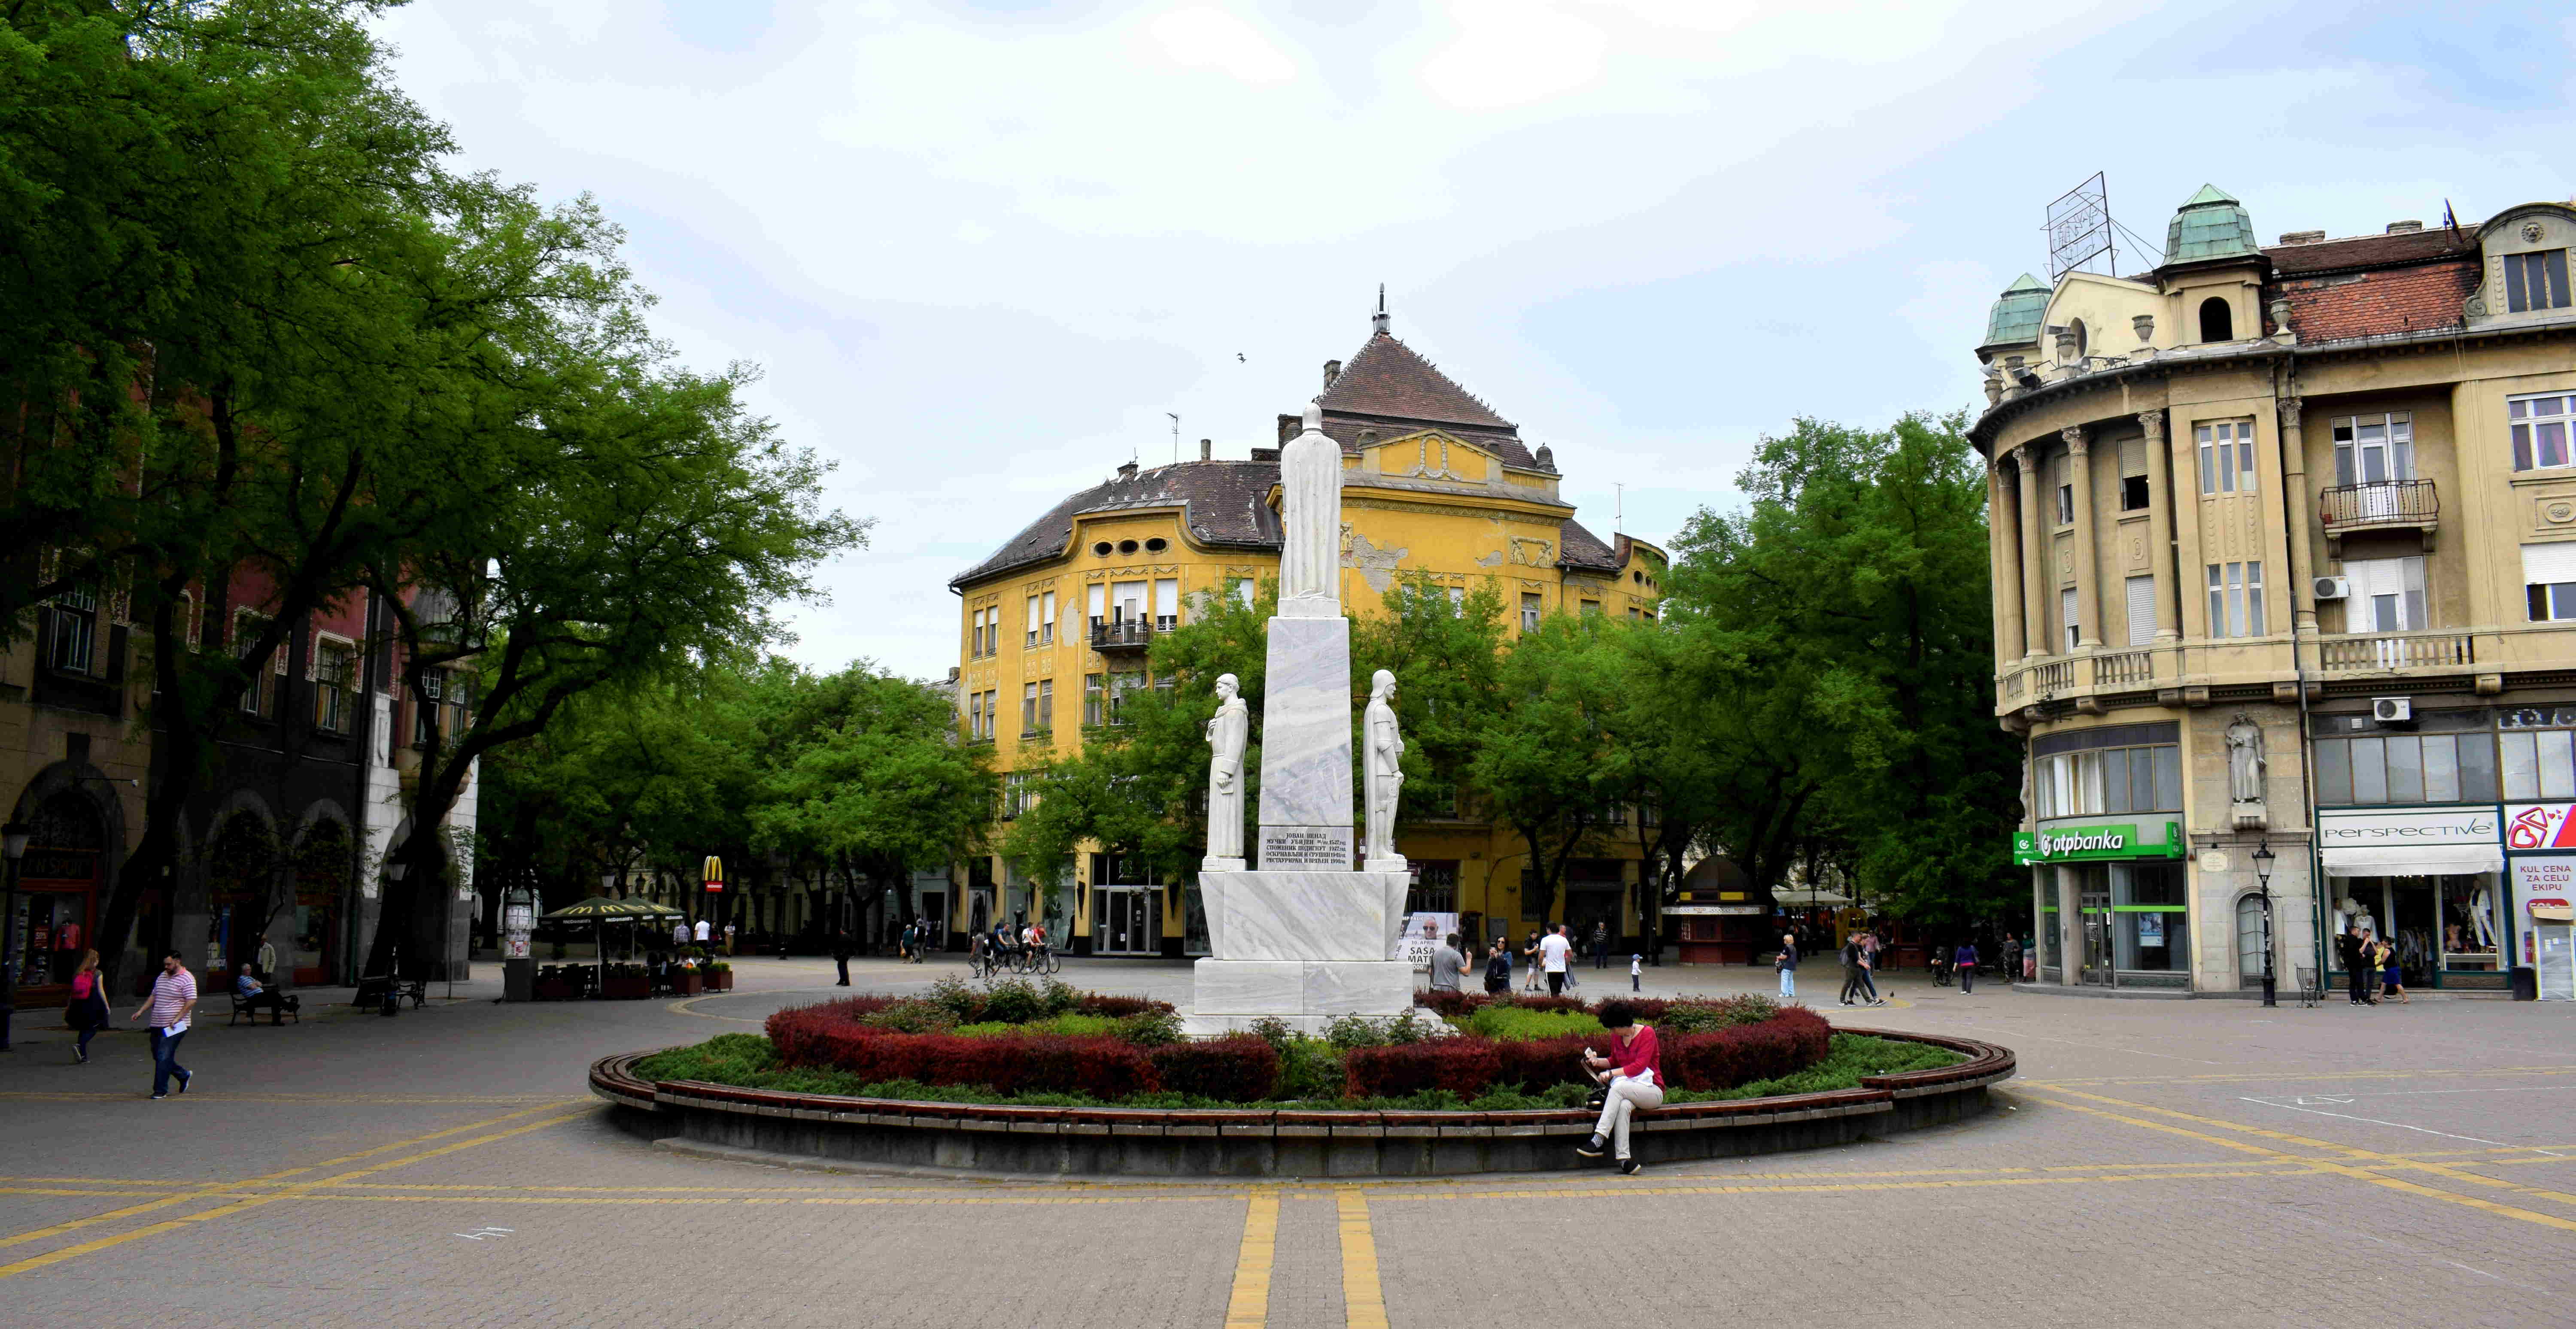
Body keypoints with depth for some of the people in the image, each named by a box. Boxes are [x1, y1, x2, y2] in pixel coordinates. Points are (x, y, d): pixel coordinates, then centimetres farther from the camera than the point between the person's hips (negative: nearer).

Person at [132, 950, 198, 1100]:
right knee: (158, 1056, 11)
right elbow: (154, 996, 23)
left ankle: (161, 1090, -2)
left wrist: (177, 1019, -20)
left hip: (174, 1027, -8)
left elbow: (191, 1002, -15)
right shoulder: (162, 976, 15)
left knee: (164, 1057, -9)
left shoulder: (187, 979, -9)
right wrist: (141, 1011, 11)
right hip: (157, 1025, 8)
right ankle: (184, 1075, 30)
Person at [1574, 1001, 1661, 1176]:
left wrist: (1611, 1073, -20)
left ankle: (1598, 1140, -42)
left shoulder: (1647, 1033, -10)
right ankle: (1623, 1158, -42)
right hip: (1628, 1086, 5)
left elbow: (1639, 1066, -18)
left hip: (1652, 1090, -5)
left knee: (1619, 1087, -36)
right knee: (1623, 1106, -35)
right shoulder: (1617, 1037, 10)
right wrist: (1598, 1061, 3)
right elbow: (1614, 1061, 24)